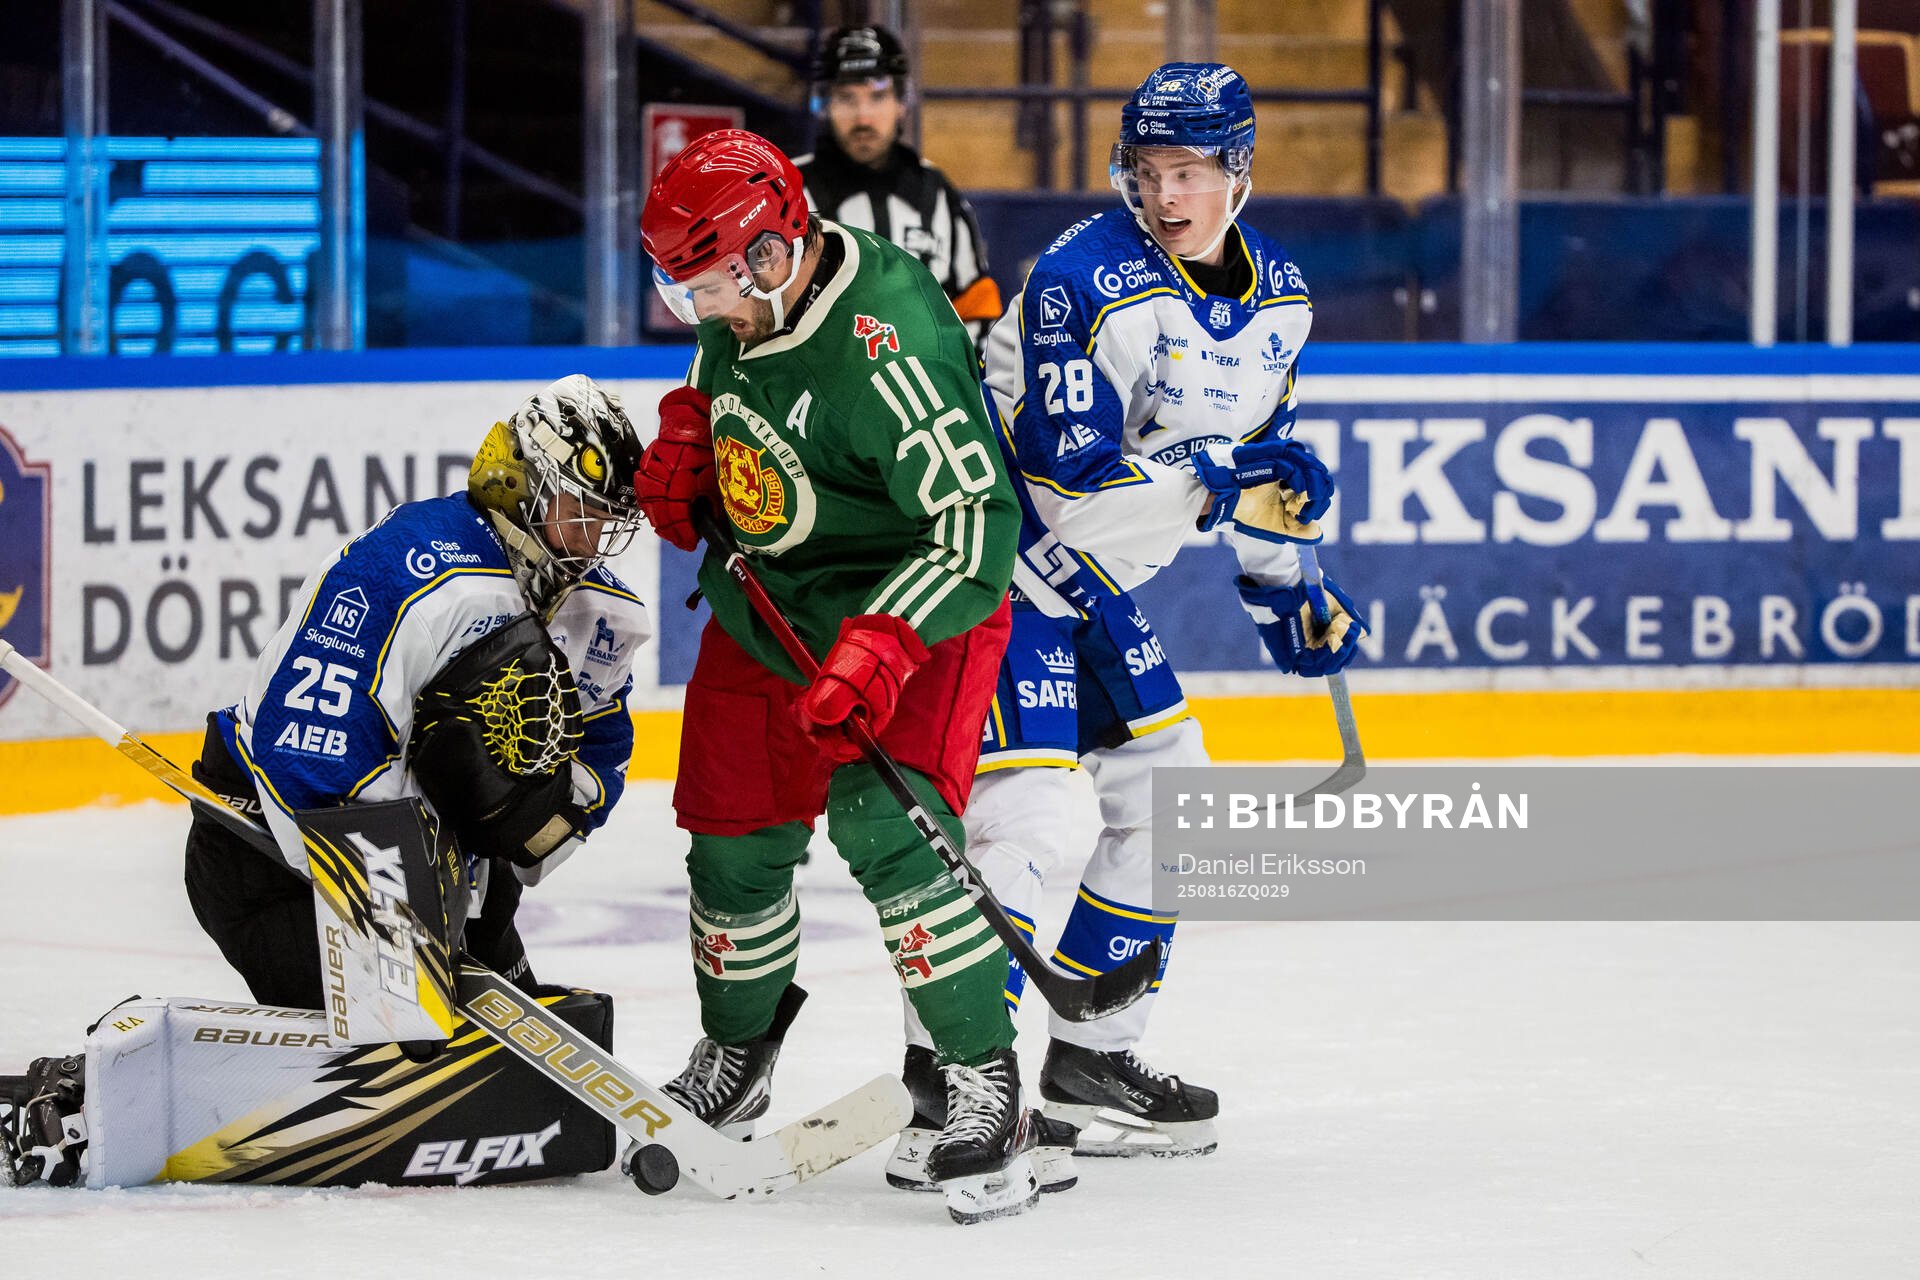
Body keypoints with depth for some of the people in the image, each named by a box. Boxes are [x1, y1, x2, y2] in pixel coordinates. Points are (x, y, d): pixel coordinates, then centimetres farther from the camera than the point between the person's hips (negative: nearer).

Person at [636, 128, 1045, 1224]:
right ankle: (735, 1061, 38)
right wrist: (684, 443, 1)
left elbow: (977, 528, -33)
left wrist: (882, 644, -41)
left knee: (885, 826, -25)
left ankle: (988, 1092, -18)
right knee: (736, 842, 12)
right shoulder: (746, 307, -6)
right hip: (765, 607, 8)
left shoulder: (887, 351, -32)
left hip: (915, 606, -8)